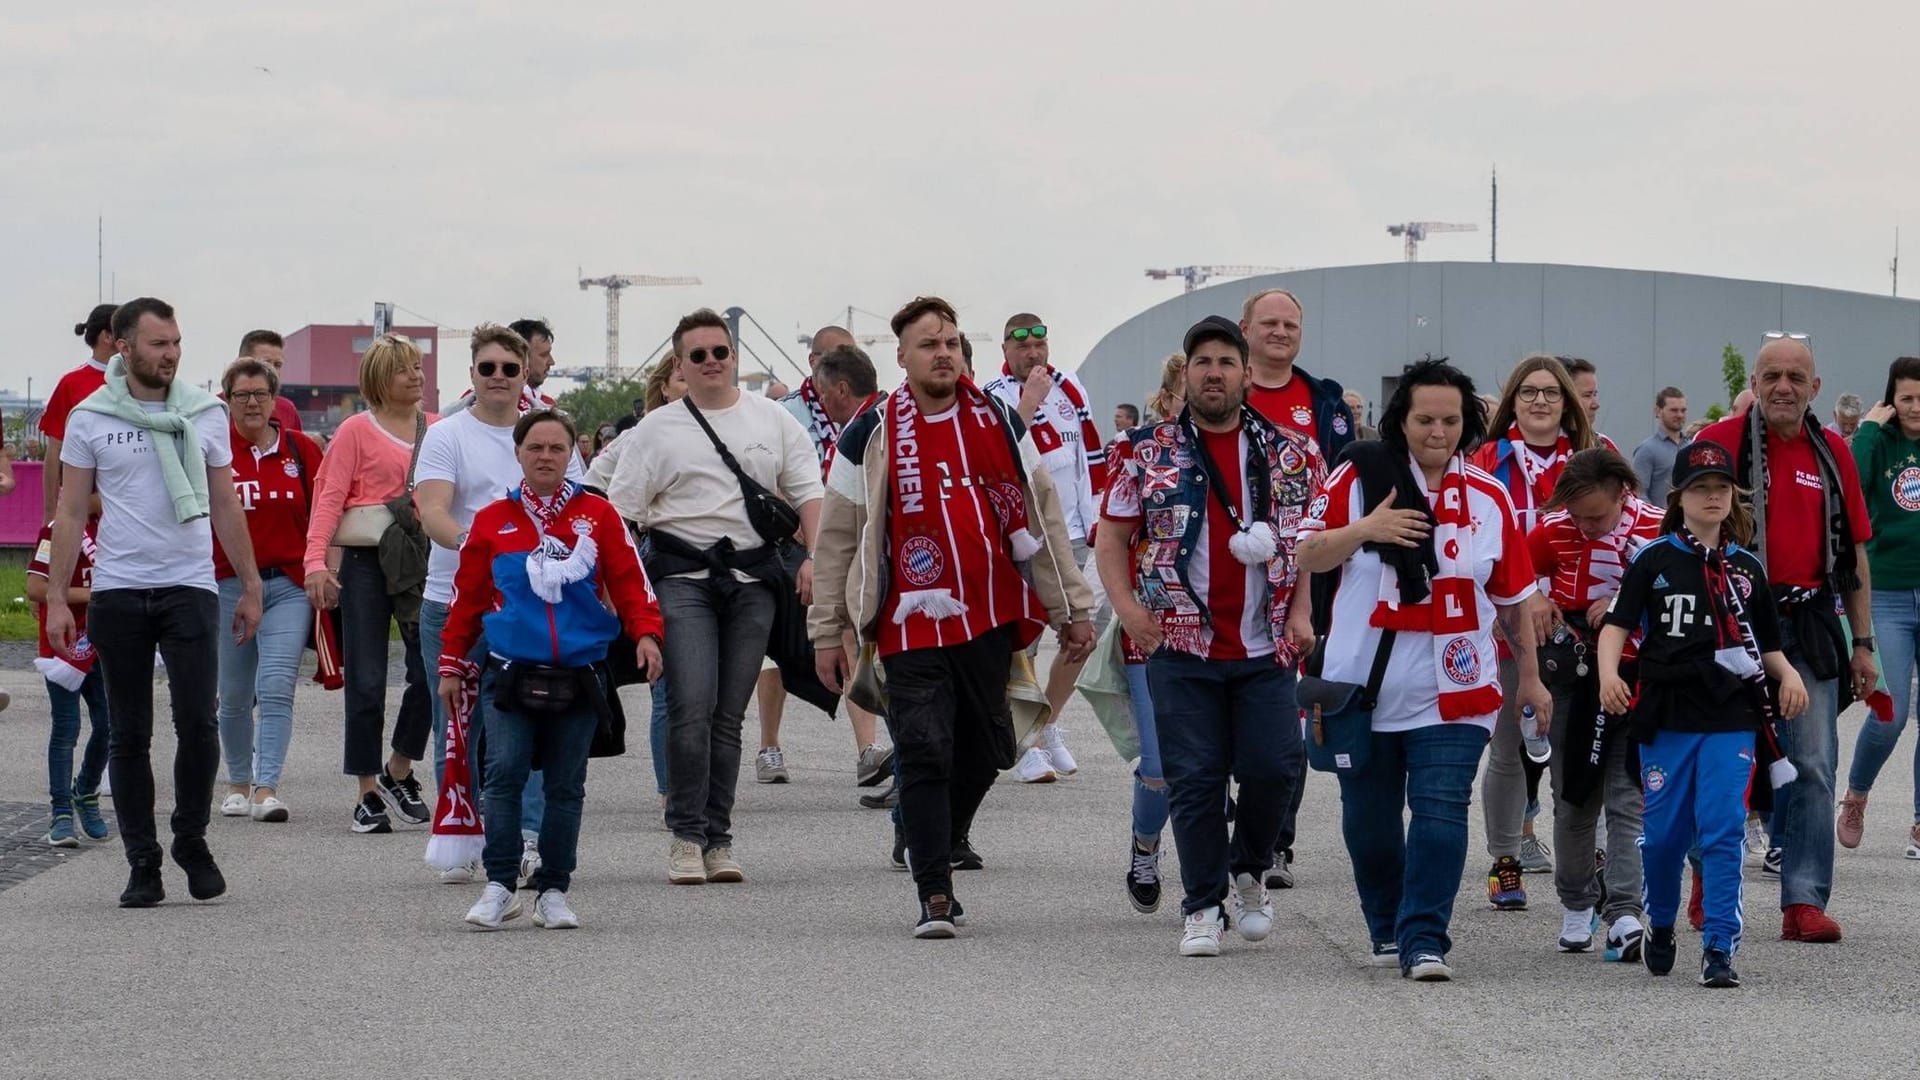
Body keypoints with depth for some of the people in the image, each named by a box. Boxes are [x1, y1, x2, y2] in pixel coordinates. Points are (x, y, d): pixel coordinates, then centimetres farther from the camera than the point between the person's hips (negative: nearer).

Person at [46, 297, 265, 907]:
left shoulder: (205, 415, 6)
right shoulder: (90, 418, 2)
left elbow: (225, 507, 13)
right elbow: (70, 514, 5)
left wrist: (250, 587, 12)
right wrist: (56, 598, -1)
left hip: (189, 588, 0)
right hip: (117, 593, 0)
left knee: (197, 723, -9)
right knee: (130, 736, 3)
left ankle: (191, 839, 11)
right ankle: (142, 863, 11)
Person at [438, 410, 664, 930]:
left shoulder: (597, 515, 5)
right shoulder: (492, 521, 6)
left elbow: (629, 581, 6)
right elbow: (467, 597, 11)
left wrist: (645, 633, -8)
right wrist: (452, 665, 12)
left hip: (578, 675, 1)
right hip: (510, 672, -1)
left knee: (566, 786, 6)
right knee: (504, 774, -12)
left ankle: (553, 891, 15)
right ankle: (500, 885, -6)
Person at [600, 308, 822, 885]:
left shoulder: (773, 420, 12)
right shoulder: (658, 428, 6)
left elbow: (807, 492, 11)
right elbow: (621, 510, 4)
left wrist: (814, 557, -3)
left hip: (753, 577, 2)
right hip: (684, 576, -2)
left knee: (729, 715, 4)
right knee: (692, 705, -15)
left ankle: (717, 837, 9)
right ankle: (686, 835, -8)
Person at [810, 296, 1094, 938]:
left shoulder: (1000, 422, 8)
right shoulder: (871, 436, 1)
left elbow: (1045, 519, 12)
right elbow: (837, 540, 5)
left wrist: (1072, 608, 10)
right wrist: (827, 632, 4)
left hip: (992, 619, 3)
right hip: (912, 625, -3)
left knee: (985, 751, 9)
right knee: (924, 754, -8)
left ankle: (933, 850, 32)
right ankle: (934, 897, -6)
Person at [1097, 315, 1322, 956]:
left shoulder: (1290, 452, 6)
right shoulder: (1149, 453, 4)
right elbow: (1112, 535, 7)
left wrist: (1301, 611, 2)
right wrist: (1127, 607, -5)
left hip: (1266, 647, 1)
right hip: (1181, 646, -1)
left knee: (1275, 767, -5)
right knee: (1195, 779, -2)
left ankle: (1249, 870, 22)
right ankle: (1204, 907, 7)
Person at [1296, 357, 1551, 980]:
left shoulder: (1490, 499, 5)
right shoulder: (1360, 478, 0)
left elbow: (1514, 597, 12)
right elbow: (1308, 558, -1)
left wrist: (1531, 677, 16)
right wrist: (1364, 528, -18)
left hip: (1453, 693, 0)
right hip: (1363, 689, 0)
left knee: (1440, 812, -13)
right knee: (1369, 821, 10)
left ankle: (1425, 940, -11)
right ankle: (1388, 928, 29)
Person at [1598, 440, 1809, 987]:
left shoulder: (1747, 569, 11)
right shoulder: (1655, 561, 4)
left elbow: (1767, 643, 17)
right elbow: (1618, 623, -3)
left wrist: (1787, 674, -2)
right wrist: (1609, 672, -21)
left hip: (1731, 720, 1)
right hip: (1666, 718, -1)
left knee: (1723, 831, -10)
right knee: (1664, 833, 6)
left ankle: (1719, 948, -8)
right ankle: (1661, 928, 30)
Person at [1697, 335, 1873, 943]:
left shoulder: (1832, 454, 10)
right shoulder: (1721, 443, -2)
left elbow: (1854, 551, 14)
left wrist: (1862, 642, 11)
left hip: (1811, 625, 3)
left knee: (1813, 766, -1)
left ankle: (1804, 899, 1)